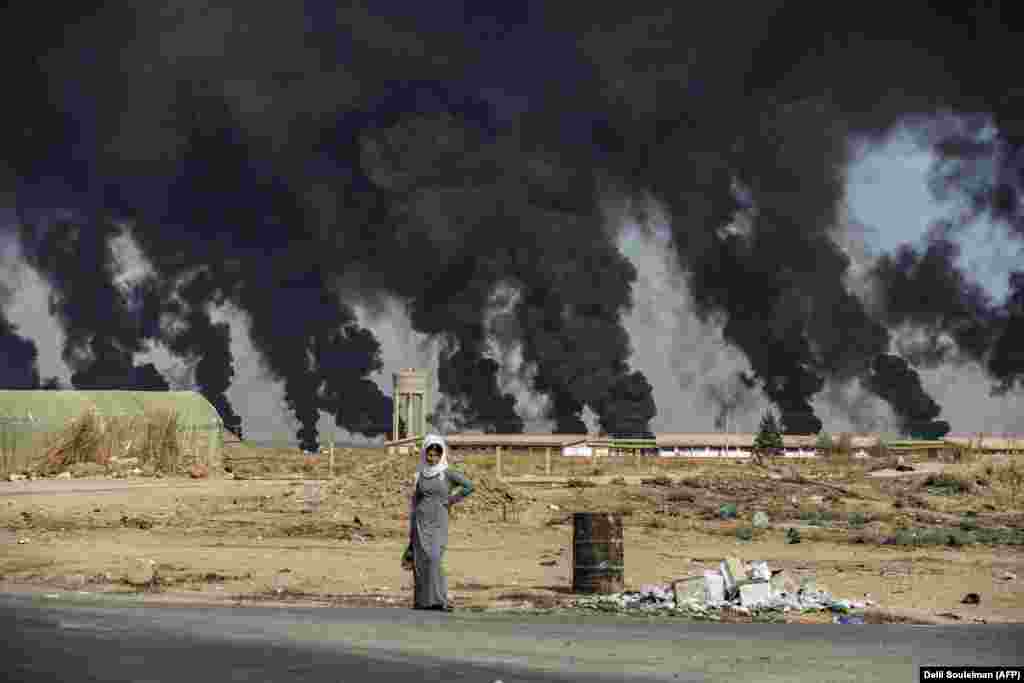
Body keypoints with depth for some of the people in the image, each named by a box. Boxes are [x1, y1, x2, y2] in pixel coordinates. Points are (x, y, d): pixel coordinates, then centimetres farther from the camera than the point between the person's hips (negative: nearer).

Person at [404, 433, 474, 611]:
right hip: (420, 523, 3)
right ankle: (422, 601, 5)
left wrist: (451, 500, -7)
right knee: (421, 561, -2)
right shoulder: (419, 475, 9)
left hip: (438, 523, -3)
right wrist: (411, 533, 10)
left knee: (434, 559, -17)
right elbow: (414, 502, 13)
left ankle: (438, 600, -18)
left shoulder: (447, 473, 1)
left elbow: (469, 486, -6)